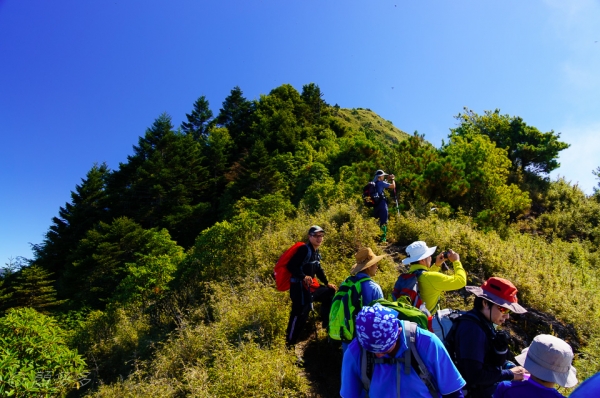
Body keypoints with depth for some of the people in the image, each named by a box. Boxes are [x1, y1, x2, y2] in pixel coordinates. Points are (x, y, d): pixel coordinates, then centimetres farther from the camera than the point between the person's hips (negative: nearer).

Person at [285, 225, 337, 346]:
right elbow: (291, 266, -24)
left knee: (329, 293, 21)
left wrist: (327, 283, 22)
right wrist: (303, 277, -31)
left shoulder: (316, 252, 13)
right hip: (299, 285, -10)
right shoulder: (304, 250, -17)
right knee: (300, 313, -12)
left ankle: (326, 325, 33)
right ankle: (289, 343, 1)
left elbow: (319, 270, 24)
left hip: (310, 285, 10)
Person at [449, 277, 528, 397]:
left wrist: (512, 367, -3)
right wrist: (510, 374, -17)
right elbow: (474, 376, -27)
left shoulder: (484, 323, 2)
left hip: (490, 386, 8)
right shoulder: (472, 328, -27)